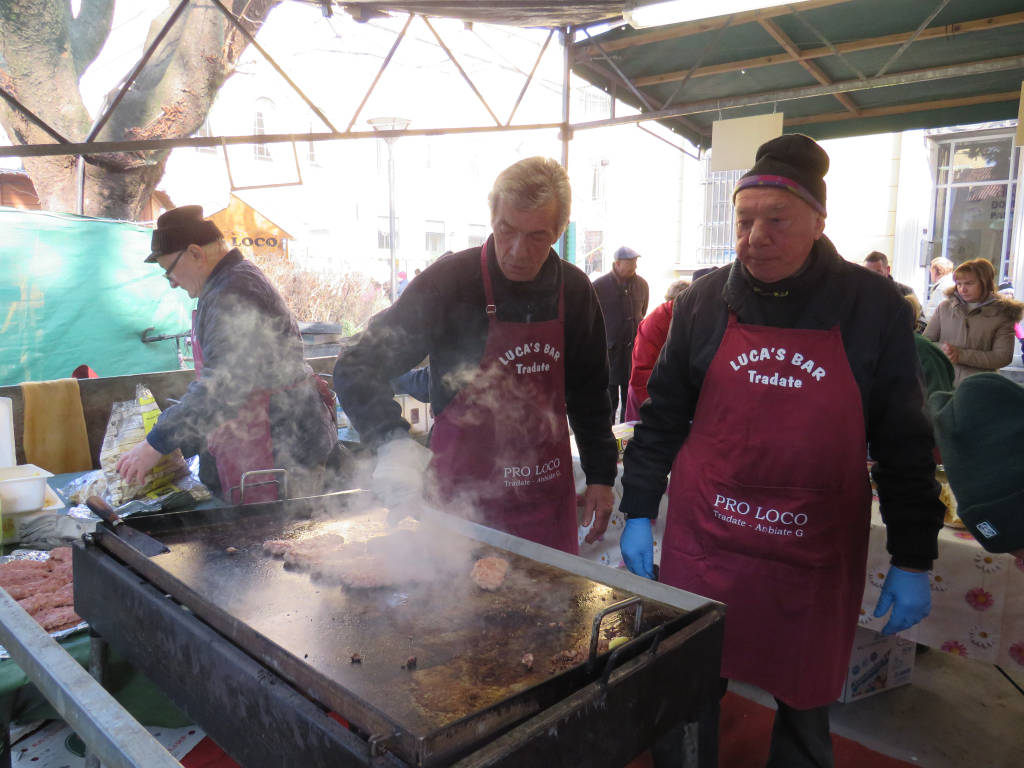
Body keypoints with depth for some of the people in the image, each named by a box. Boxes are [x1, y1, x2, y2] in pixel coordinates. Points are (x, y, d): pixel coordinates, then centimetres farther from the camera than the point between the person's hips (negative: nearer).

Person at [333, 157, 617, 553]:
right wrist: (395, 444, -32)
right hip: (468, 496, -4)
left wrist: (600, 475, 9)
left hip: (549, 495, 4)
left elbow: (590, 393, 12)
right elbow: (356, 369, -16)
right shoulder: (448, 282, -15)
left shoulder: (575, 290, 0)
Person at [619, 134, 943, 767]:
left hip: (815, 555, -1)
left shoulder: (876, 310, -5)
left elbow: (905, 445, 1)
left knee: (804, 705, 15)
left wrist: (914, 561, 1)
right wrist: (638, 514, 3)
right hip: (702, 542, 1)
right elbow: (663, 417, 4)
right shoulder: (706, 301, -2)